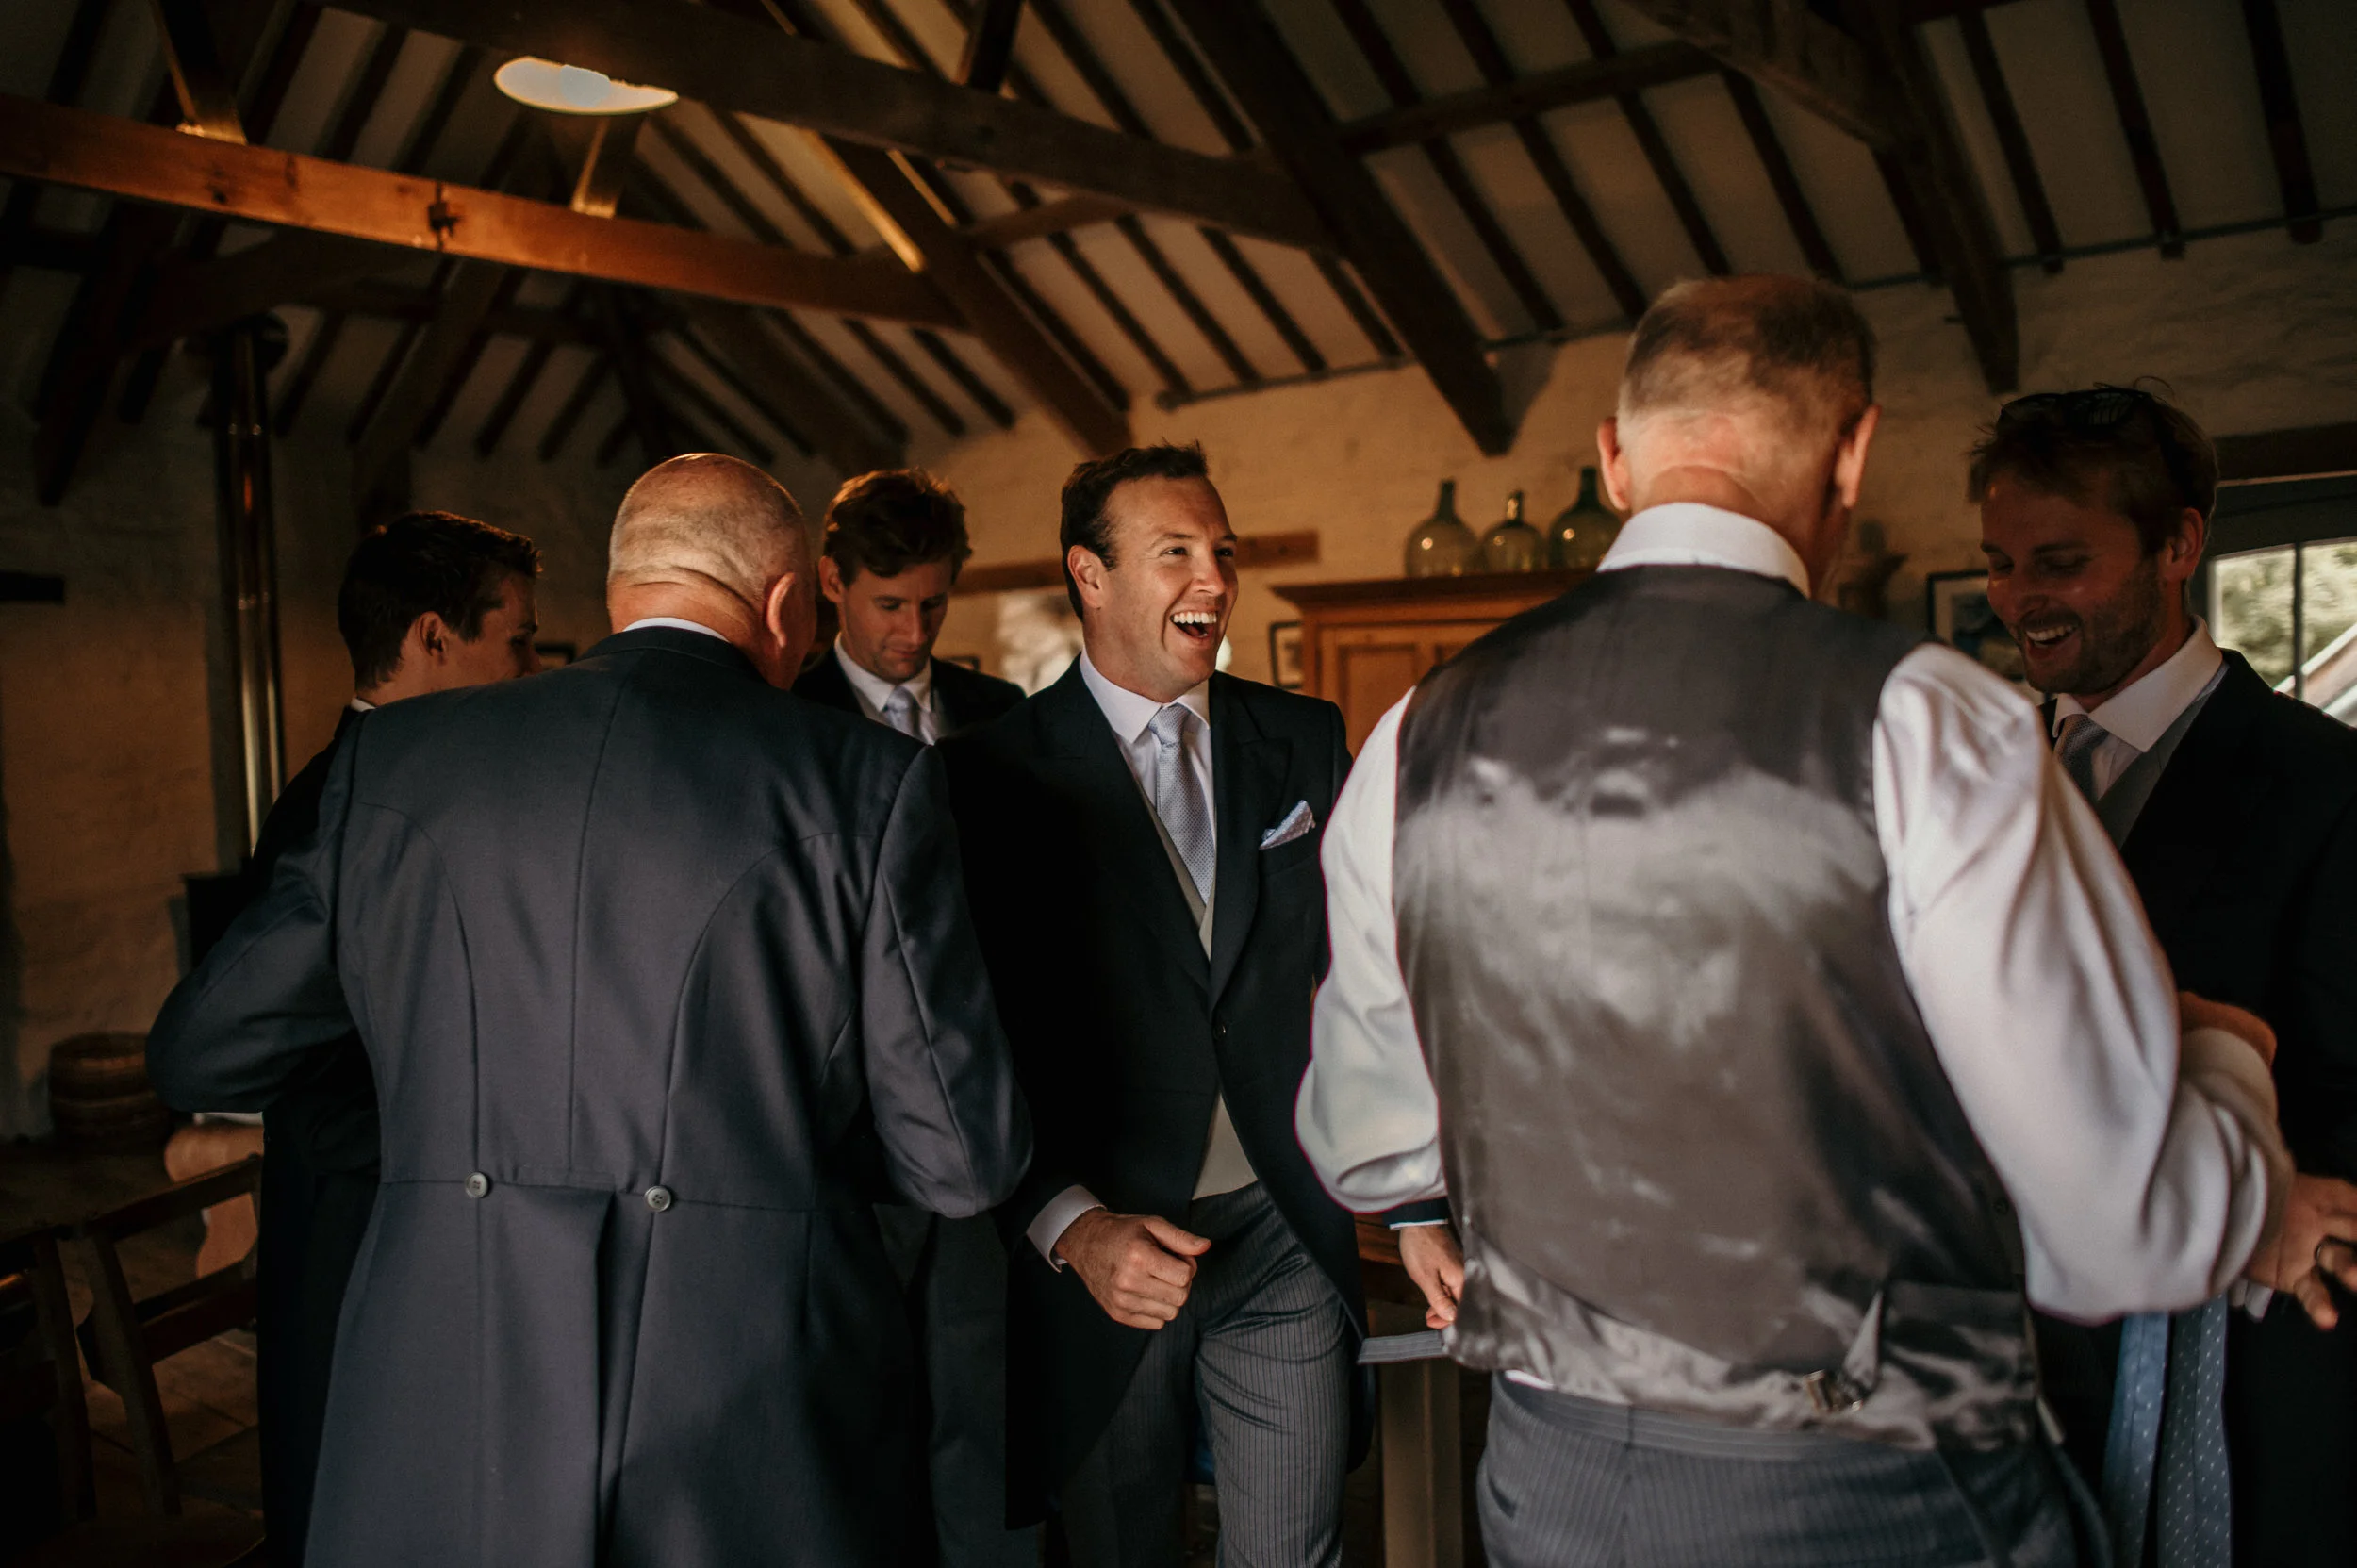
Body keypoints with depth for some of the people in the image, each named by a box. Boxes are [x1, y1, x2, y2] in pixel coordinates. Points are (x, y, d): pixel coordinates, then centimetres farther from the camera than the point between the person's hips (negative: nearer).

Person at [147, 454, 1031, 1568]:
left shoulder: (394, 755, 0)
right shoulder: (867, 779, -9)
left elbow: (198, 1058, 11)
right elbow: (964, 1158, -8)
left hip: (437, 1459, 3)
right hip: (759, 1473, -2)